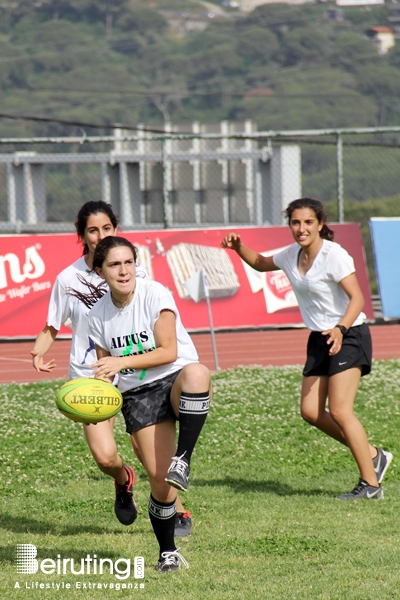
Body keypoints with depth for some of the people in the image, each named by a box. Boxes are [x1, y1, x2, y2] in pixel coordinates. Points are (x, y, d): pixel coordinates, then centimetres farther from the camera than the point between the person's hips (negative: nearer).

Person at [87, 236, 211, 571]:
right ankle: (168, 552, 10)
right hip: (138, 394, 3)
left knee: (196, 374, -42)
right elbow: (104, 368, 13)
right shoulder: (99, 315, 2)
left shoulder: (154, 294, -10)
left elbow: (169, 352, -15)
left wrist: (122, 362, -24)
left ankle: (183, 459, -33)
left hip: (176, 379, -3)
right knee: (159, 476, -10)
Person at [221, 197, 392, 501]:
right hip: (320, 339, 8)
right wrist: (238, 247, 7)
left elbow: (357, 298, -25)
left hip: (349, 336, -8)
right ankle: (373, 456, 16)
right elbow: (260, 263, 26)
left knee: (339, 410, -16)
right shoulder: (291, 255, 5)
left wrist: (340, 329, -41)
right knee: (311, 411, 1)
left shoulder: (333, 254, -18)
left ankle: (371, 484, -9)